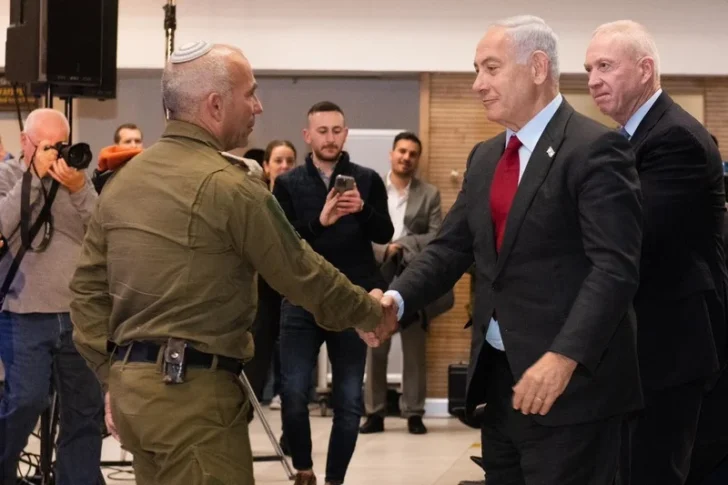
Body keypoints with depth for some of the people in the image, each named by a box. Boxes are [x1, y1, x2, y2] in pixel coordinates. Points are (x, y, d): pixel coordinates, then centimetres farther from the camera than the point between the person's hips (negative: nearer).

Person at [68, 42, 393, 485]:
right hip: (194, 392, -8)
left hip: (133, 384, 8)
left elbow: (88, 287, 12)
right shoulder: (229, 186, -12)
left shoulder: (122, 181, 10)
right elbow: (302, 272, -5)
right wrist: (371, 312, 10)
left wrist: (113, 376, 16)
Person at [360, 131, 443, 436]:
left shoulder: (429, 194, 6)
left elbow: (436, 237, -3)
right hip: (378, 279, 0)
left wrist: (402, 245, -12)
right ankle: (375, 412, 7)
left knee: (415, 351, 3)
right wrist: (384, 252, -14)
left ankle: (414, 413, 8)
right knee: (375, 350, 2)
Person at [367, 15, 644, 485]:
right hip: (500, 375, 8)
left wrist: (566, 356, -30)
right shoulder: (486, 157, 15)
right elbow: (452, 247, 12)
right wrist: (397, 299, -6)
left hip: (570, 381, -8)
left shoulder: (595, 148, -12)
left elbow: (615, 266, -20)